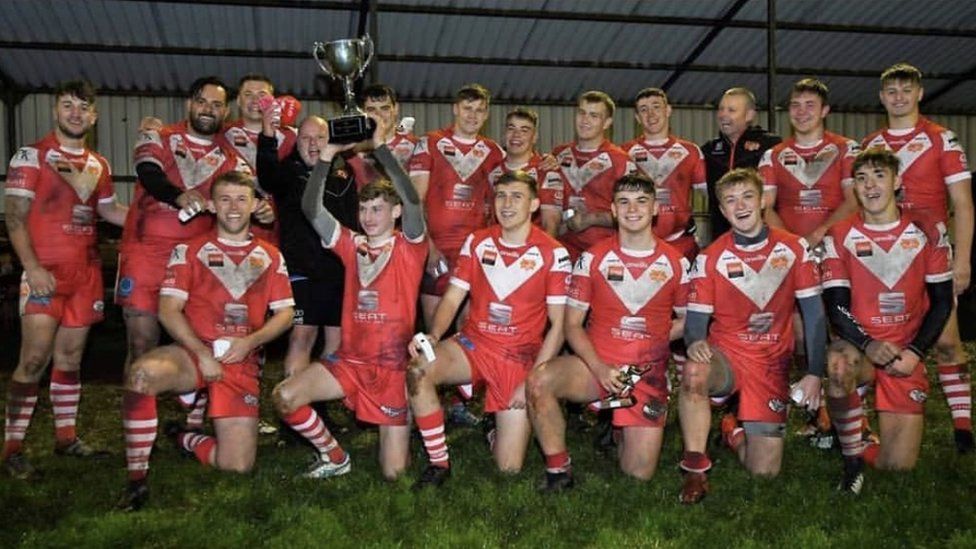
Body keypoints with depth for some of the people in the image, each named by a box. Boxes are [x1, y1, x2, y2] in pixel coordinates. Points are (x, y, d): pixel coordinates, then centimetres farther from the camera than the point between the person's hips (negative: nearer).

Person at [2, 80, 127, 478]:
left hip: (86, 273, 6)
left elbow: (110, 210, 24)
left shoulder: (99, 164, 14)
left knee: (70, 356, 11)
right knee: (35, 358, -9)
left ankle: (66, 436, 21)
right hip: (46, 273, -5)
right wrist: (32, 267, -18)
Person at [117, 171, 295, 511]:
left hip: (242, 364, 2)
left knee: (237, 466, -8)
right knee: (140, 374, -37)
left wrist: (251, 341, -10)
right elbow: (168, 309, -3)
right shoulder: (189, 250, 6)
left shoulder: (270, 257, 14)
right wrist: (202, 353, -16)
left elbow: (285, 313, 8)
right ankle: (137, 479, -21)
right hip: (193, 352, -2)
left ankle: (185, 440, 25)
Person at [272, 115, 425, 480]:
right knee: (285, 396, -21)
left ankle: (399, 435, 33)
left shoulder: (409, 247, -3)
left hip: (394, 367, -3)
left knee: (394, 472, -4)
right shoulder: (353, 247, 6)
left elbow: (412, 200, -21)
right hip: (350, 361, 4)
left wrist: (380, 148, -21)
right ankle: (334, 456, 4)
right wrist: (328, 154, -9)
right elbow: (311, 209, -3)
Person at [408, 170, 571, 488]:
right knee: (418, 372, -30)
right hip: (473, 345, 2)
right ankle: (438, 464, -11)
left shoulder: (552, 254, -7)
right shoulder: (476, 242, 3)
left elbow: (558, 325, -6)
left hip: (520, 359, -2)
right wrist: (433, 336, -19)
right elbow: (452, 298, 2)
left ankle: (502, 423, 31)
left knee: (509, 468, -5)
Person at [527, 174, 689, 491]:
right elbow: (572, 324, -1)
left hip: (649, 372, 1)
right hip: (596, 364, -1)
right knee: (539, 381, -32)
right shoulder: (593, 258, 1)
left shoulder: (676, 263, 5)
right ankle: (558, 468, -12)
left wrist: (657, 340, -5)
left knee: (640, 474, -4)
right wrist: (599, 368, -16)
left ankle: (625, 431, 31)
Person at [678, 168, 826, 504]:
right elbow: (695, 320, -5)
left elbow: (814, 314, 3)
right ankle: (695, 468, -22)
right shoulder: (710, 258, -2)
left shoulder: (794, 249, 0)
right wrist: (696, 343, -29)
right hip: (725, 354, -1)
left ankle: (735, 433, 29)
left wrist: (815, 374, -3)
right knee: (694, 373, -39)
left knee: (764, 471, -6)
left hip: (772, 364, 1)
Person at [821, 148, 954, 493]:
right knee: (838, 364, -40)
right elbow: (835, 306, -6)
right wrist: (868, 344, -23)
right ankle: (851, 460, -18)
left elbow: (942, 301, 2)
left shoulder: (928, 231, 3)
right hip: (859, 345, -1)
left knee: (898, 464, -6)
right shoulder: (840, 237, -1)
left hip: (906, 354, 1)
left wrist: (915, 352, -11)